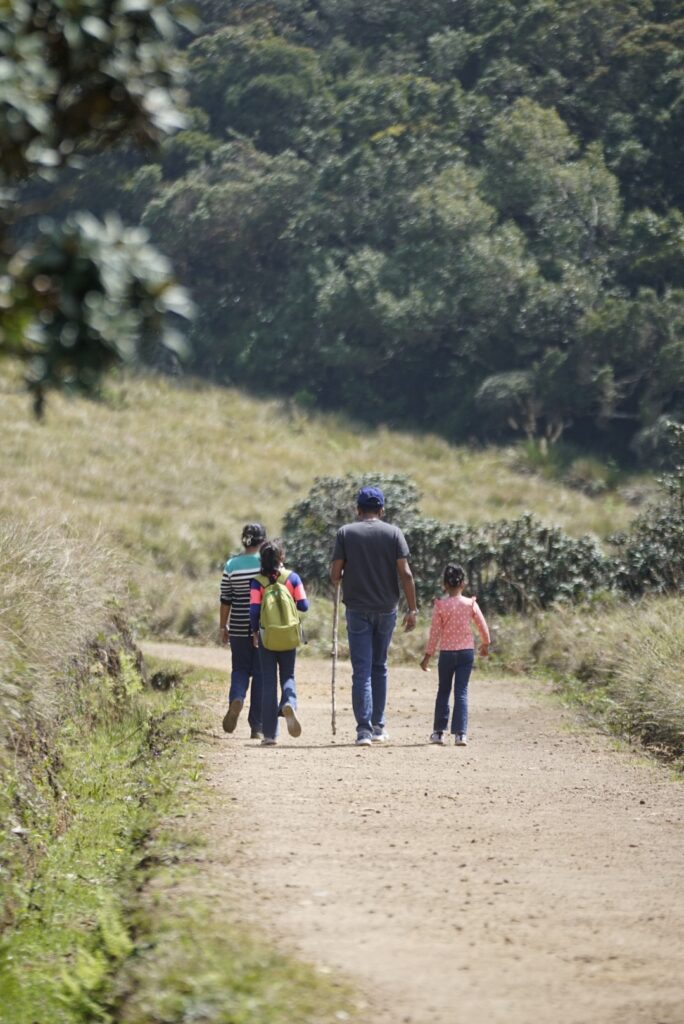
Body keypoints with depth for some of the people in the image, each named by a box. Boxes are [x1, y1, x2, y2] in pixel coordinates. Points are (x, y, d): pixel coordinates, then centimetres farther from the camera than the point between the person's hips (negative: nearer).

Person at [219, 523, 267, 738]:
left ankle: (236, 699, -17)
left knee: (240, 669, 15)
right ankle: (257, 726, 7)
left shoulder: (231, 565, -1)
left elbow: (225, 600, 2)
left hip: (239, 628, 1)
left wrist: (223, 627, 11)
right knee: (261, 673, 7)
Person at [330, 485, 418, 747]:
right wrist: (412, 609, -4)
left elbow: (335, 575, -4)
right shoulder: (393, 533, 0)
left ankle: (364, 728, -12)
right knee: (379, 667, 16)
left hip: (357, 608, -1)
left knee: (362, 669, -2)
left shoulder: (345, 533, -2)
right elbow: (405, 573, -7)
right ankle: (378, 726, 20)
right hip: (386, 608, 2)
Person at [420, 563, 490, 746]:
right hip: (466, 652, 0)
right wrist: (485, 644, 21)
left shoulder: (440, 605, -8)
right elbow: (483, 627, 2)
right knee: (461, 692, 0)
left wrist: (428, 655, 0)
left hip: (446, 653, 0)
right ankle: (460, 733, -9)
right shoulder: (471, 604, -5)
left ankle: (439, 731, 17)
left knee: (443, 691, 13)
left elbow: (435, 633, -7)